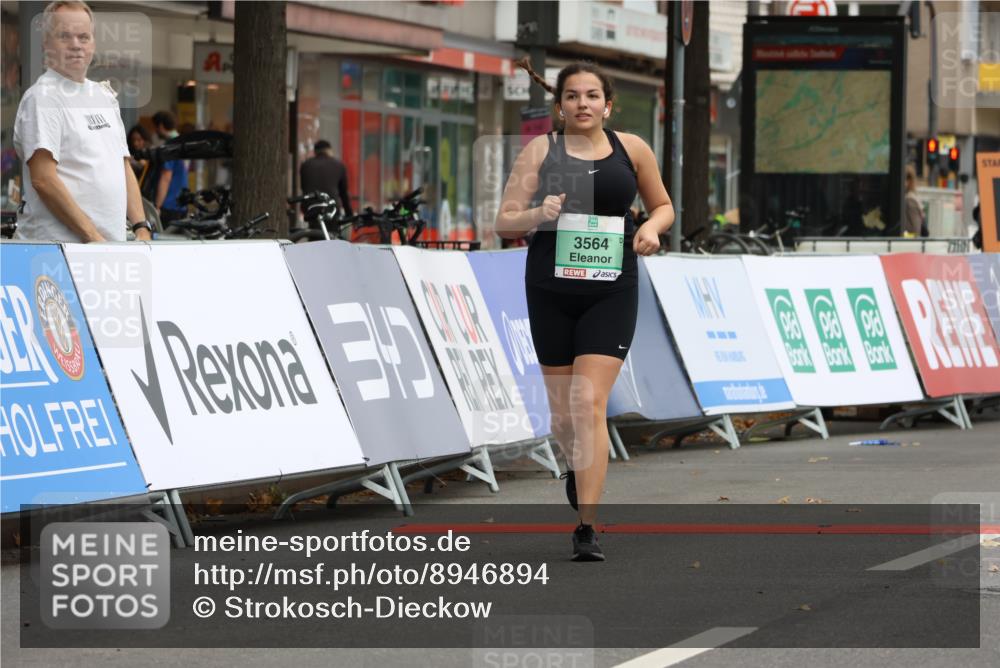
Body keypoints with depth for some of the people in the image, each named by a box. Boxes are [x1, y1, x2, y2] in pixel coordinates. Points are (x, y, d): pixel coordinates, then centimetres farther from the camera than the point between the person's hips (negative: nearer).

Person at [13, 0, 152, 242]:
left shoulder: (105, 96, 20)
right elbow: (43, 180, -15)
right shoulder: (41, 98, -6)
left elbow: (124, 168, 23)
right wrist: (92, 237, -18)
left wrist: (142, 229, 8)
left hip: (112, 246, 7)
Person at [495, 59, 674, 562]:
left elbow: (663, 206, 19)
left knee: (591, 403, -14)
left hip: (611, 290, -1)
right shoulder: (540, 150, 3)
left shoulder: (631, 149, 5)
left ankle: (587, 528, -14)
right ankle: (577, 469, 45)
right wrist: (537, 214, -20)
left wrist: (652, 228, -3)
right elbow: (504, 223, 1)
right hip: (551, 289, 1)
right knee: (562, 406, 10)